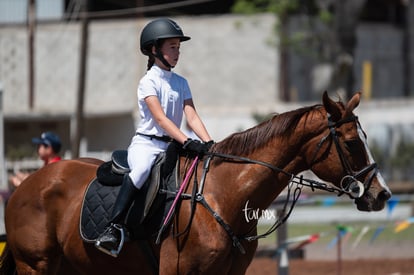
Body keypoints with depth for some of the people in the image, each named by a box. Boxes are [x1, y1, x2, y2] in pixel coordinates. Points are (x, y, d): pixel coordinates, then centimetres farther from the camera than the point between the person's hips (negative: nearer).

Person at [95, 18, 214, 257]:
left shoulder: (181, 83, 13)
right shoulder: (149, 82, -6)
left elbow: (192, 116, 3)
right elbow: (160, 118, -18)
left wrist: (208, 143, -14)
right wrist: (187, 142, -30)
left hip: (171, 146, 7)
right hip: (146, 143, -7)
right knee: (142, 169, -38)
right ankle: (115, 227, -45)